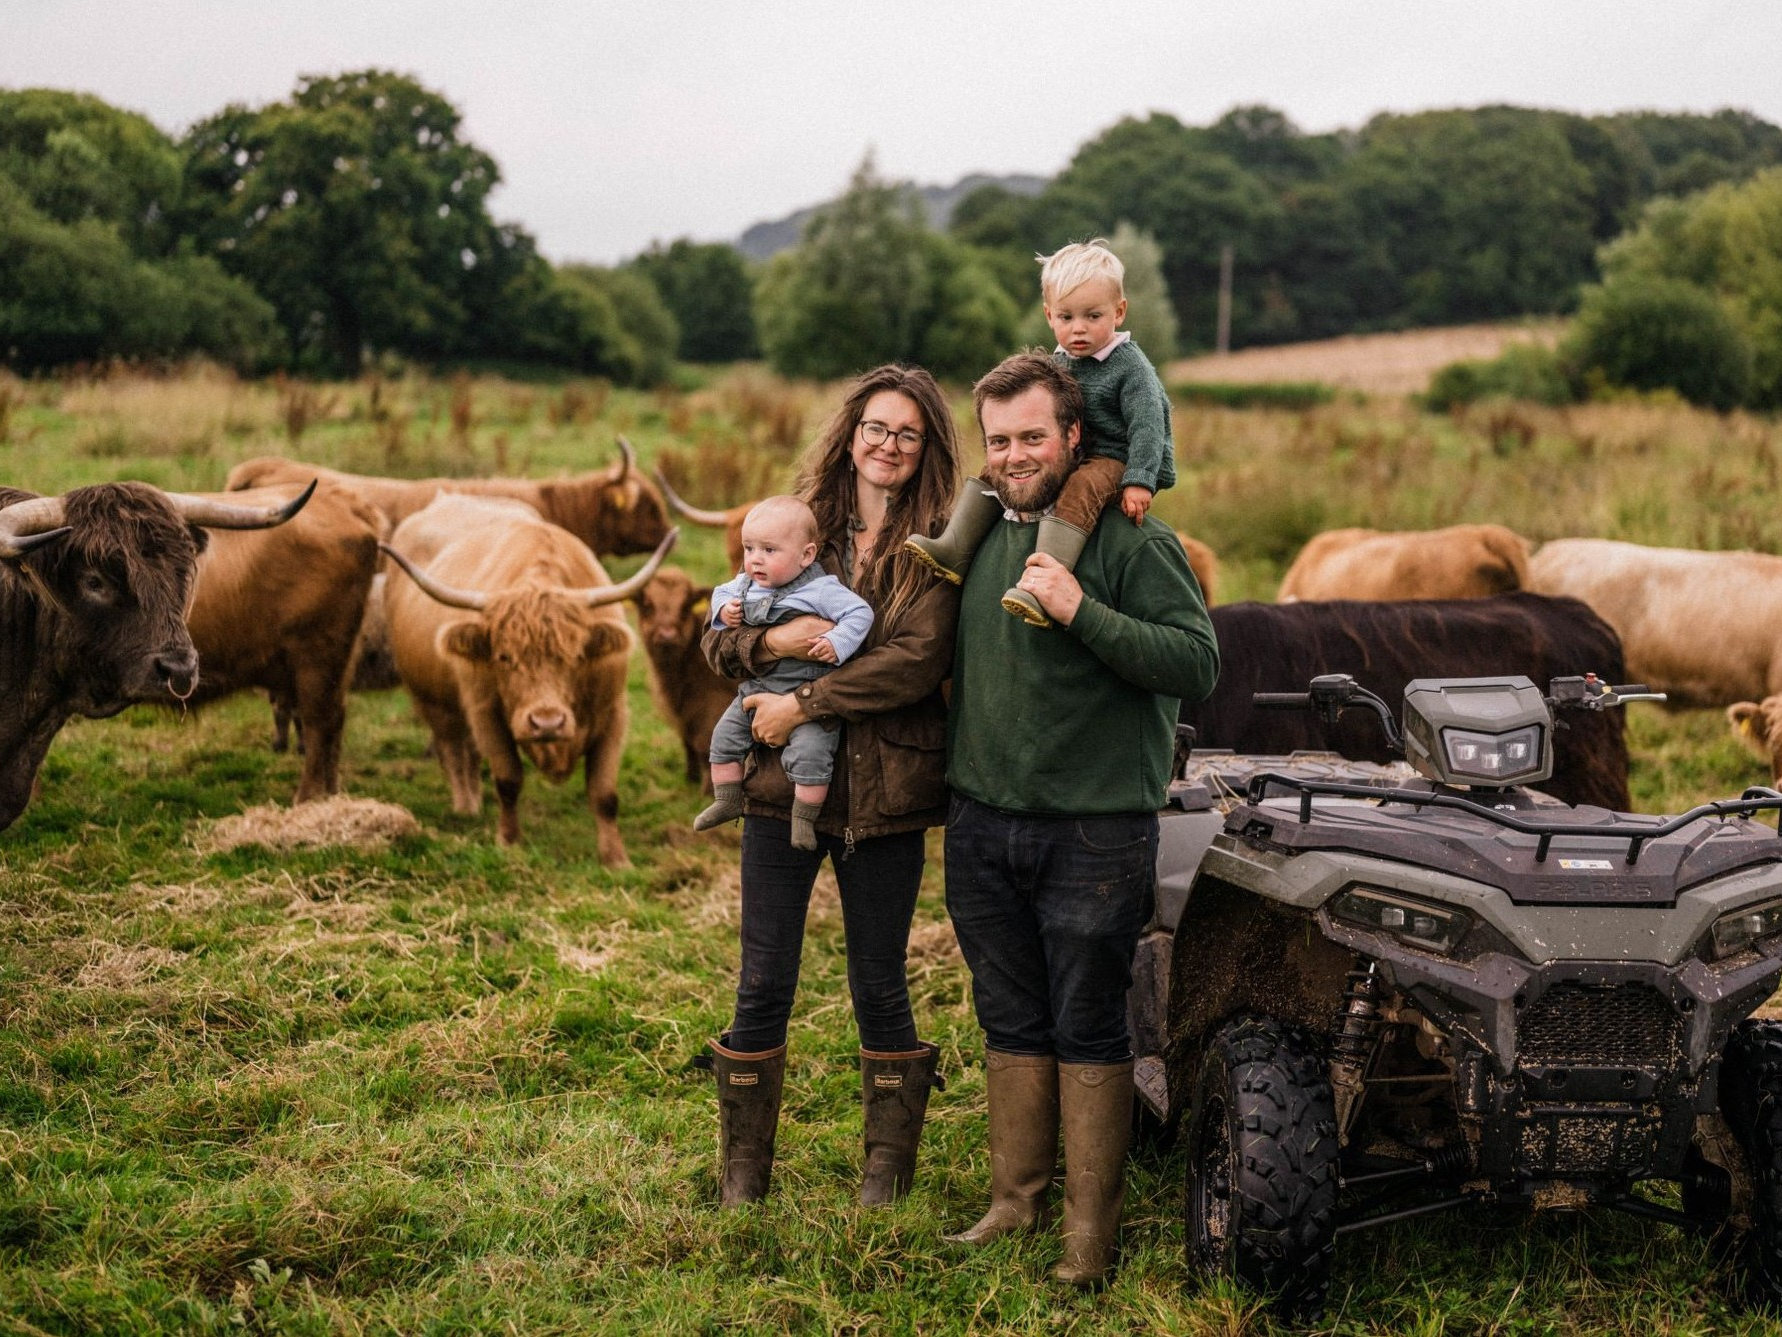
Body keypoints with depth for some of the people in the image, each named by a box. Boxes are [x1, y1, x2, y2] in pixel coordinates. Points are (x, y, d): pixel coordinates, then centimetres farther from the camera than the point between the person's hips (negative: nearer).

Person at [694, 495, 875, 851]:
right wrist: (723, 609, 0)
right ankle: (727, 801, 27)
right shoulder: (745, 585, 3)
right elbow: (721, 592, 23)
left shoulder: (820, 590, -17)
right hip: (755, 693, 7)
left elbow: (860, 613, -18)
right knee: (725, 736, 11)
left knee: (810, 752, -19)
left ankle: (804, 818, -3)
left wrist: (837, 642, -32)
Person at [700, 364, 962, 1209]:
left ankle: (888, 1167, 23)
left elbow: (918, 661, -15)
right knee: (764, 986, 5)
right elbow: (717, 640, 9)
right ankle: (743, 1171, 18)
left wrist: (804, 704, -16)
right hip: (783, 787, 2)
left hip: (883, 797, -2)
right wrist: (772, 640, -12)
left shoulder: (937, 548, -2)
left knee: (878, 986, 8)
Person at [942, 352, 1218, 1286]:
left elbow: (1198, 664, -18)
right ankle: (1016, 1198, 26)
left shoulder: (1132, 540, -9)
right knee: (1011, 1024, 14)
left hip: (1094, 830, -6)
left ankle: (1089, 1227, 11)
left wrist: (1080, 611, -24)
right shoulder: (980, 536, 10)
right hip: (983, 822, 6)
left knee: (1088, 1032, 2)